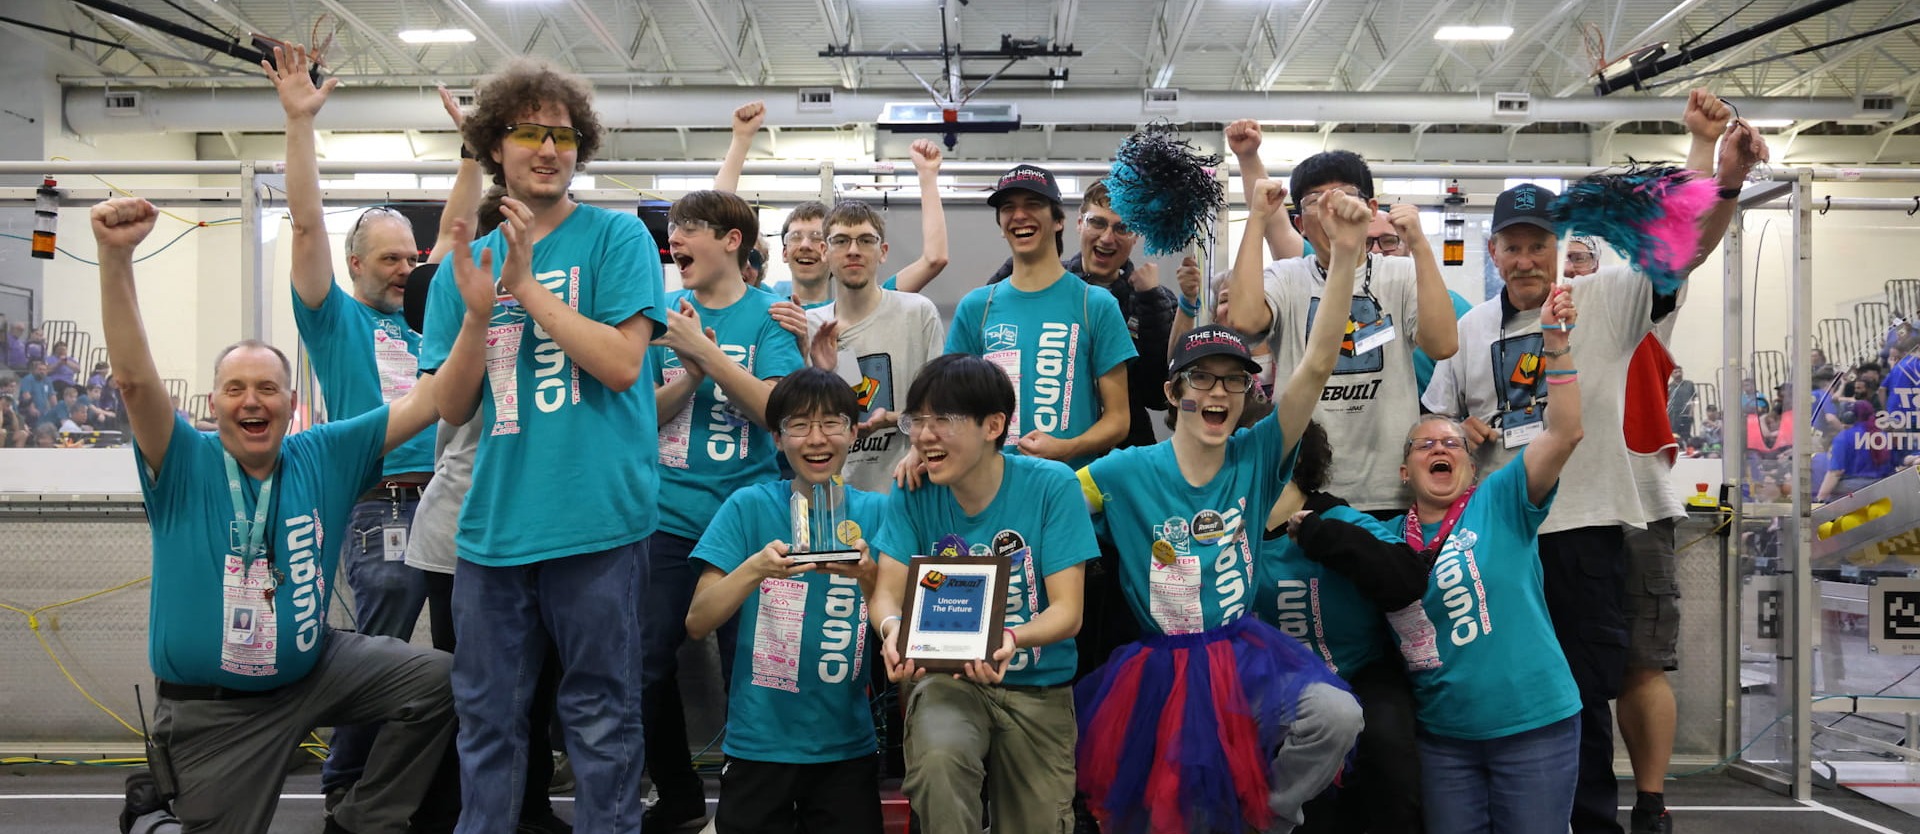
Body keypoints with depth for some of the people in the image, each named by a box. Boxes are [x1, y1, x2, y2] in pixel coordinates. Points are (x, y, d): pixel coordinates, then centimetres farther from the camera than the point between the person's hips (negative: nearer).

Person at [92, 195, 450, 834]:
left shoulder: (324, 457, -4)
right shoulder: (186, 466, -12)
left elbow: (428, 402, -9)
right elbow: (135, 380, -29)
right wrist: (115, 258, -42)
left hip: (314, 670, 3)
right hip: (210, 710, -3)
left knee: (441, 681, -8)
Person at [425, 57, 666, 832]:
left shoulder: (617, 237, 0)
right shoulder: (467, 262, 12)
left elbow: (622, 363, -11)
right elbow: (452, 407, 7)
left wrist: (527, 287, -12)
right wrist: (478, 310, -9)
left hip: (598, 519, -4)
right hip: (493, 525, 4)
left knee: (600, 717, 6)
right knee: (486, 717, 13)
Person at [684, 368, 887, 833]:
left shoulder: (876, 512, 0)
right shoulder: (750, 507, -4)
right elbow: (697, 623, -9)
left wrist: (867, 576, -24)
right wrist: (756, 568, -26)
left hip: (847, 745, 1)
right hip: (758, 743, -1)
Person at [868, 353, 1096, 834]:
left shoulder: (1052, 486, -12)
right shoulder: (912, 493, -5)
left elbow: (1067, 610, -15)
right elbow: (887, 591, -8)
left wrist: (1010, 640, -36)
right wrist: (893, 629, -33)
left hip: (1038, 686, 0)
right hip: (949, 679, 0)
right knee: (937, 757, -32)